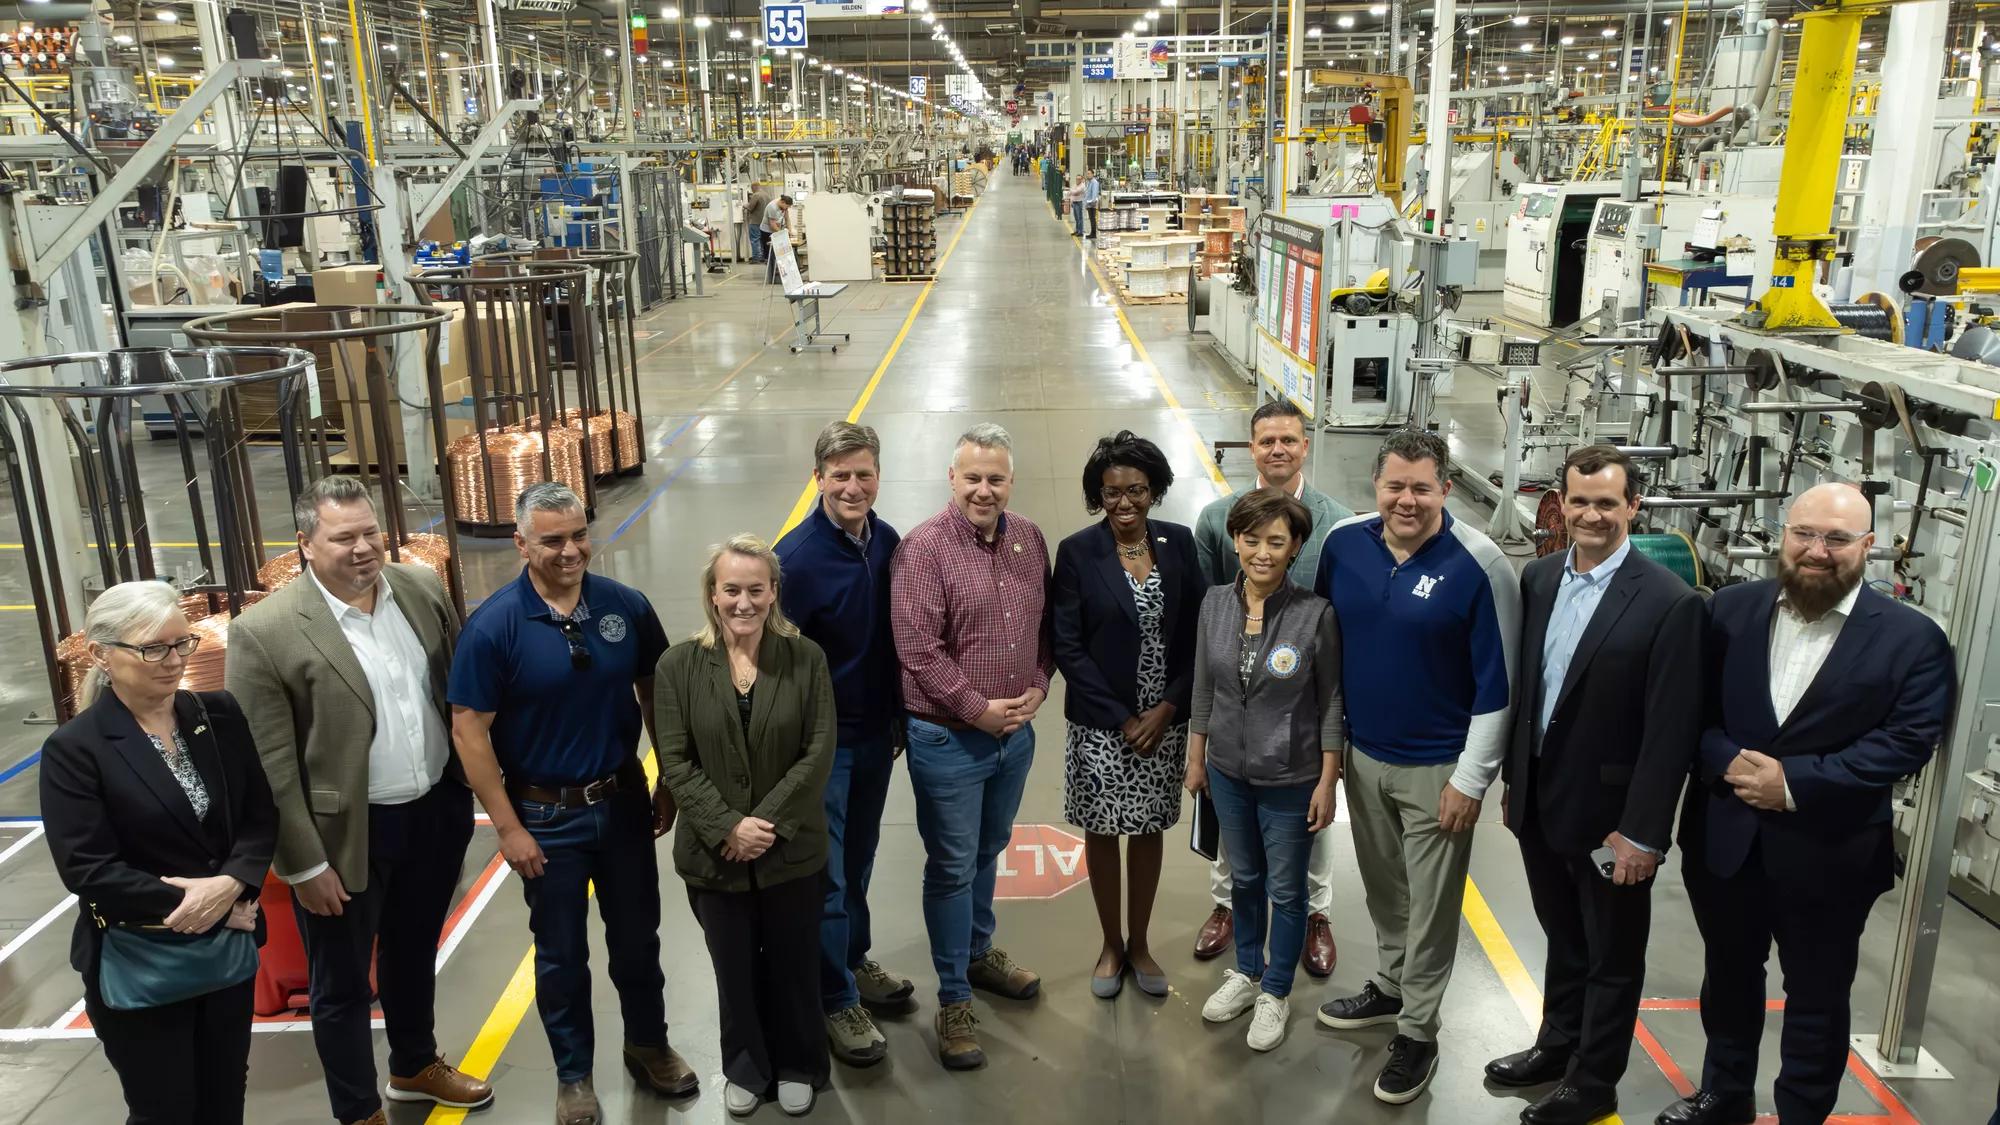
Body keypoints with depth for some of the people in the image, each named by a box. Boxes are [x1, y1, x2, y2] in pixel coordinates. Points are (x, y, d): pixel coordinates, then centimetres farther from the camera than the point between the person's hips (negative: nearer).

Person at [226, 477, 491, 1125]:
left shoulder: (422, 589, -2)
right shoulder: (265, 632, -18)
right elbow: (269, 766, -15)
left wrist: (471, 786, 8)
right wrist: (304, 864, -13)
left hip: (435, 813, 5)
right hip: (347, 835, -5)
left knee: (414, 953, 26)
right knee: (343, 985, 14)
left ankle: (415, 1066, 48)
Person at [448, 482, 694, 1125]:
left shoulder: (626, 607, -8)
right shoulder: (492, 627, -17)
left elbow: (655, 694, 4)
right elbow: (469, 732, -13)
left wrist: (670, 784, 5)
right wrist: (508, 828, -13)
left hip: (623, 801, 3)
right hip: (545, 816, -3)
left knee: (637, 937, 18)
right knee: (561, 953, 14)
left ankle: (648, 1045, 41)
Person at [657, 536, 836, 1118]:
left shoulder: (806, 658, -7)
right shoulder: (678, 666, -6)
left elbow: (819, 752, -9)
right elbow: (675, 762, -8)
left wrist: (769, 821, -17)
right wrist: (727, 827, -17)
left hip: (792, 850, 0)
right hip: (714, 853, 1)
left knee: (793, 966, 16)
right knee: (735, 971, 18)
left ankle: (797, 1066, 39)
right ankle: (746, 1069, 40)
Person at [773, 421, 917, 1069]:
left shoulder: (887, 542, -2)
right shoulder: (799, 557, -20)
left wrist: (899, 721, 13)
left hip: (875, 731, 6)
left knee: (858, 861, 21)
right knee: (825, 876, 7)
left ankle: (855, 960, 42)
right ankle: (837, 1001, 23)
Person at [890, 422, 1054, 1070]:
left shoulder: (1031, 542, 3)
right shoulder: (923, 548, -16)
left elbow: (1044, 626, 11)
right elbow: (918, 648, -19)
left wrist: (1038, 688, -4)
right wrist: (978, 709, -17)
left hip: (1016, 731, 6)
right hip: (948, 738, -5)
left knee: (988, 852, 23)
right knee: (952, 867, 5)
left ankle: (979, 952, 43)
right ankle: (953, 999, 18)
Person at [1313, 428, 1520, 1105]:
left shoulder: (1478, 565, -18)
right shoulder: (1344, 543, -5)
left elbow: (1498, 682, -13)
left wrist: (1470, 780, -13)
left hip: (1437, 768, -4)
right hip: (1362, 754, 5)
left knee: (1430, 905, 8)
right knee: (1382, 887, 21)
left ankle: (1417, 1032, 25)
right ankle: (1389, 986, 42)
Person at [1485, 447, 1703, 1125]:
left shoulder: (1669, 604, -18)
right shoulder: (1538, 579, 1)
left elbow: (1671, 731, -18)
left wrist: (1643, 833, -17)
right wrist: (1515, 778, 12)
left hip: (1609, 817, -5)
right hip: (1540, 804, 5)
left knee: (1611, 958, 15)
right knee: (1563, 939, 25)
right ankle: (1558, 1046, 45)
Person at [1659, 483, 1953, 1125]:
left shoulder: (1912, 639, -8)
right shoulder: (1731, 610, 0)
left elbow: (1906, 741, -14)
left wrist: (1796, 783, -21)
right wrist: (1727, 760, -20)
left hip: (1827, 852, -3)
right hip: (1723, 836, 3)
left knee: (1817, 996, 12)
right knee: (1728, 975, 21)